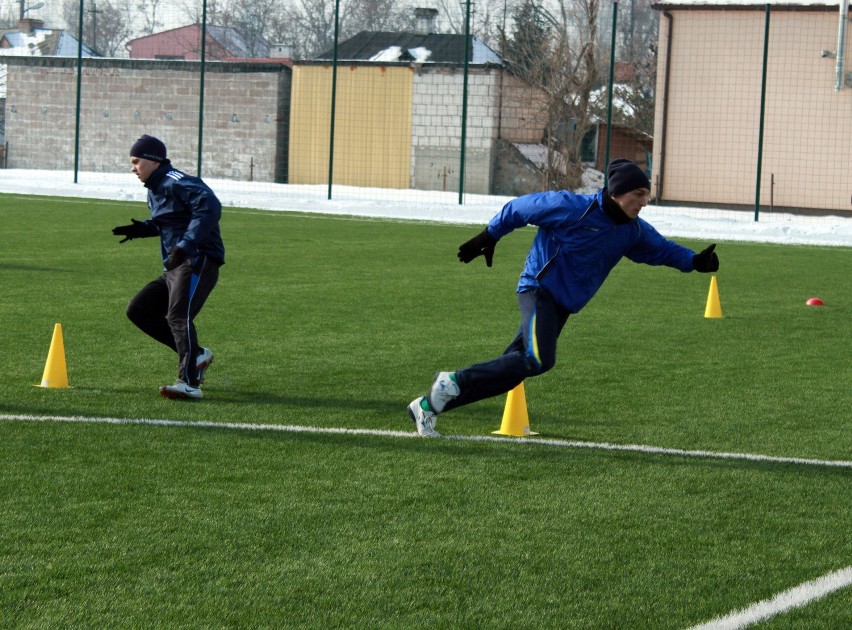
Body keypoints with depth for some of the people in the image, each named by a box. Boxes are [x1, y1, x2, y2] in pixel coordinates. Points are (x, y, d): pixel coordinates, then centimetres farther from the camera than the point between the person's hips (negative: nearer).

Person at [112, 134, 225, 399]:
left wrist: (186, 245, -32)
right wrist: (141, 229, 14)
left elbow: (209, 207, -25)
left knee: (178, 315, -25)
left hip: (198, 261, -11)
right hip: (174, 268, 11)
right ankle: (196, 355, 11)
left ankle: (189, 383, -34)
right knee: (138, 310, 10)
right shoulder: (155, 189, 20)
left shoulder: (177, 183, -11)